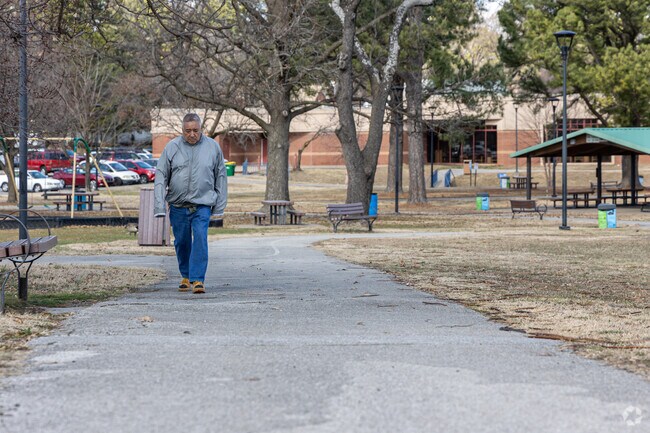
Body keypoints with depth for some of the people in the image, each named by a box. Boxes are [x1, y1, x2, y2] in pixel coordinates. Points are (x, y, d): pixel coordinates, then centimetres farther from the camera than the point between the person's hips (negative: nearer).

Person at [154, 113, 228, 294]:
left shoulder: (212, 147, 2)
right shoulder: (172, 147, 0)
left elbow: (220, 177, 9)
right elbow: (161, 177, 1)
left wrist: (219, 207, 7)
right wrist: (159, 206, -8)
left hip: (202, 205, -1)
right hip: (178, 206, 1)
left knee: (200, 240, -16)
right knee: (181, 243, 10)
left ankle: (198, 279, -15)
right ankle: (186, 277, 28)